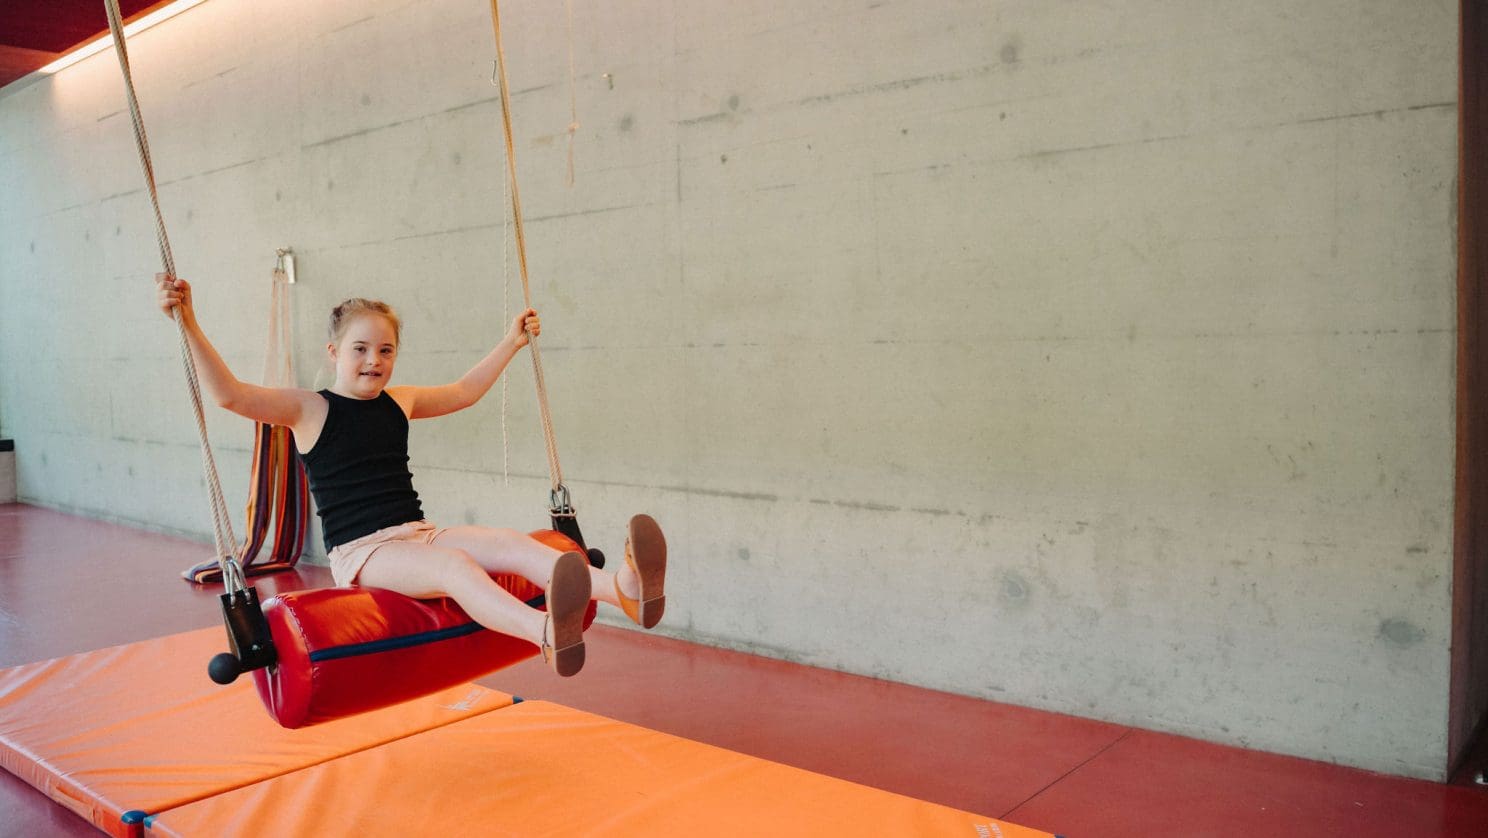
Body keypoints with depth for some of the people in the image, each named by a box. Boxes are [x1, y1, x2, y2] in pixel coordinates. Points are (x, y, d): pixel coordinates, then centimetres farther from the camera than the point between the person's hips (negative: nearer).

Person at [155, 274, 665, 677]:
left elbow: (462, 393, 33)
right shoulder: (308, 409, 1)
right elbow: (229, 395, -13)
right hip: (359, 553, -6)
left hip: (417, 534, 6)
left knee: (512, 543, -21)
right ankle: (546, 632, -63)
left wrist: (511, 343, 37)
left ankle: (624, 589, -43)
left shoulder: (400, 403, 17)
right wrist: (188, 322, -23)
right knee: (454, 565, -36)